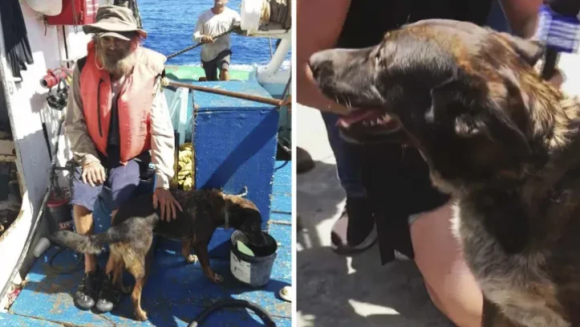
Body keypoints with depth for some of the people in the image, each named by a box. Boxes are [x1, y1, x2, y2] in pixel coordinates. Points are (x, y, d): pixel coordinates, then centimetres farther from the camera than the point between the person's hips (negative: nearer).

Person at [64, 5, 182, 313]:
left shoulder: (148, 74, -19)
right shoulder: (84, 69, -14)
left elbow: (162, 131, -17)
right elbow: (74, 123, -5)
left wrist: (163, 183, -21)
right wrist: (88, 157, -18)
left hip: (130, 156, -1)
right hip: (95, 153, 2)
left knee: (122, 210, -21)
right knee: (80, 204, -17)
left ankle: (110, 274, 3)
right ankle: (90, 270, 8)